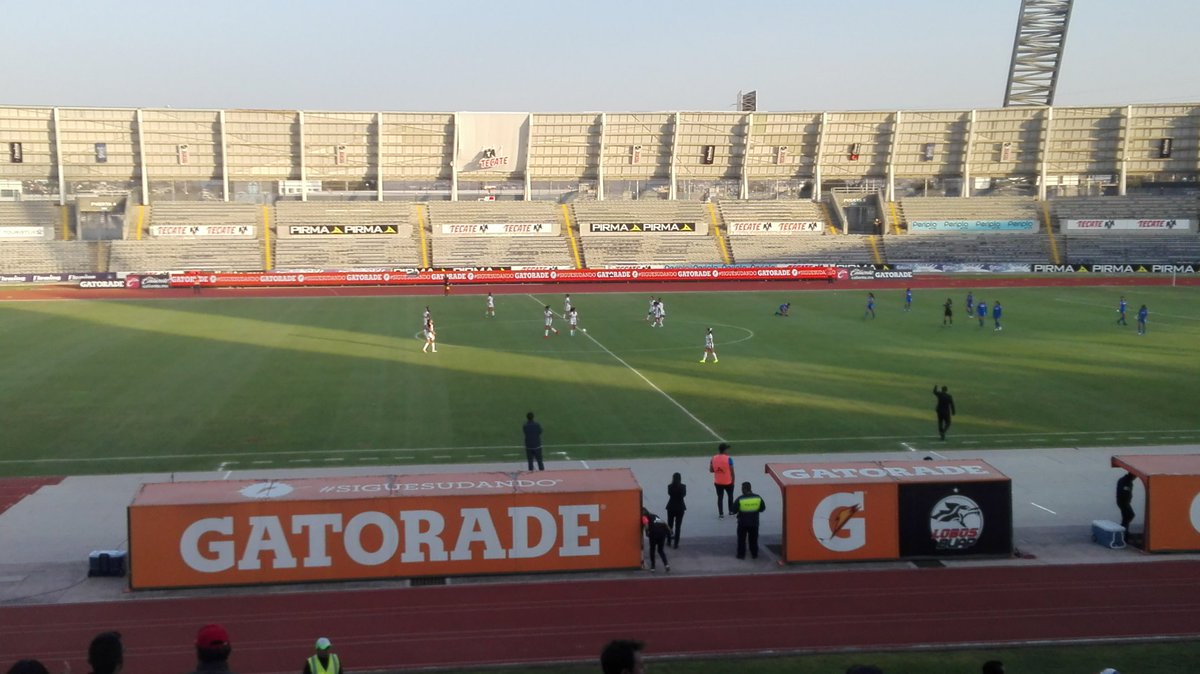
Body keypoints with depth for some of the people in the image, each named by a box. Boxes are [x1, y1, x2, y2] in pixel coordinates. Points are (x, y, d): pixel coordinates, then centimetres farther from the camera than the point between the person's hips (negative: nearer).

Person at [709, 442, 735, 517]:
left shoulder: (713, 458, -5)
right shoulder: (728, 458, -17)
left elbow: (711, 470, 2)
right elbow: (732, 471, -13)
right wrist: (733, 481, 0)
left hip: (718, 482, 2)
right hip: (728, 482, -2)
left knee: (720, 497, 10)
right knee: (730, 496, 20)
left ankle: (721, 514, 9)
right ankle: (731, 511, 32)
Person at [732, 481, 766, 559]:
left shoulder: (740, 499, -19)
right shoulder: (758, 498, -8)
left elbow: (733, 509, -13)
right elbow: (763, 508, 3)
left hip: (743, 523, -3)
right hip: (754, 523, 3)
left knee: (741, 539, 11)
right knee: (753, 539, 16)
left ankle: (741, 555, 14)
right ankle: (754, 554, 22)